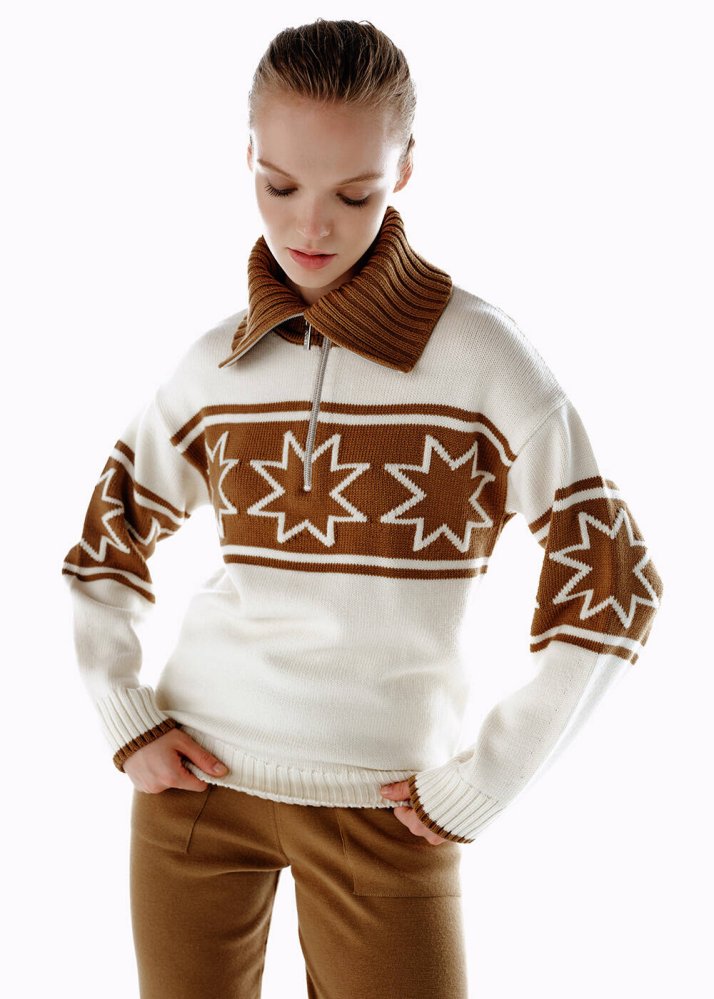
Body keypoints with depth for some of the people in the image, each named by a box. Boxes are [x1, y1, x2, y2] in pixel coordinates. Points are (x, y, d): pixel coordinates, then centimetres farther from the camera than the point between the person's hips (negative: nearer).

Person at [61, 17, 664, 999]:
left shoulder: (482, 356, -9)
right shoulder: (214, 368, 1)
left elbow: (608, 585, -8)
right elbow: (104, 553, 14)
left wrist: (480, 785, -8)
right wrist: (128, 723, 1)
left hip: (383, 804, -2)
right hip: (199, 775, 3)